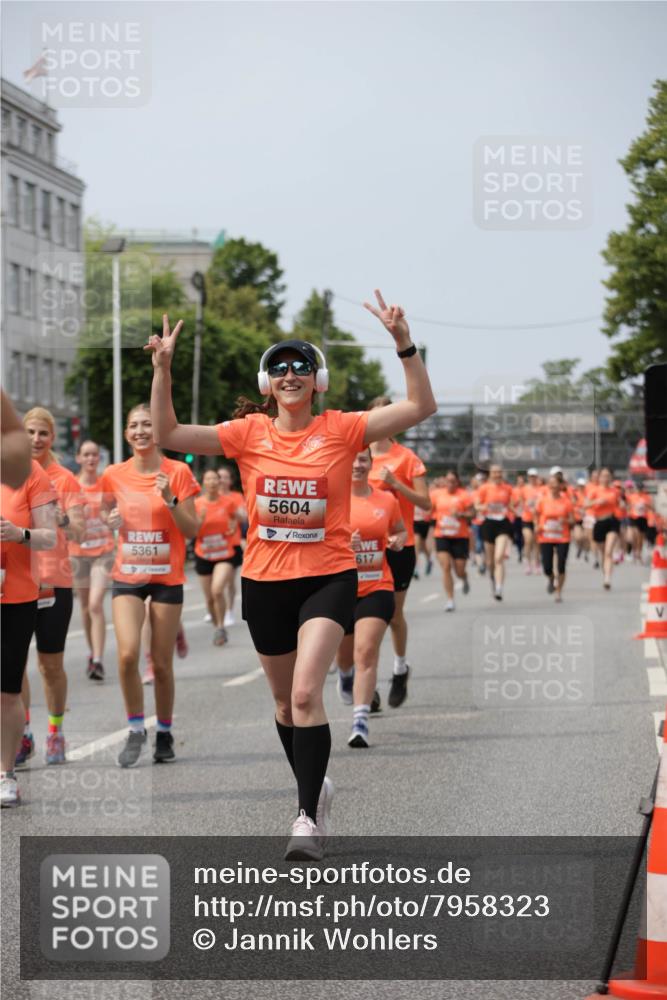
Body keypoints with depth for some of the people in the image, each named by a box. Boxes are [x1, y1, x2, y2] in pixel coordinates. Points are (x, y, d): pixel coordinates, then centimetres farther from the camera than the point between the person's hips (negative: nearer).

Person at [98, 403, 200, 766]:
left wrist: (170, 499, -19)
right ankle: (136, 729, 3)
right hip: (127, 576, 1)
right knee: (127, 654, -16)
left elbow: (192, 530, -5)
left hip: (167, 578, -1)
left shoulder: (178, 472, -5)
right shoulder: (114, 475, 1)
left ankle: (164, 733, 22)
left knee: (161, 663, 3)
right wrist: (111, 521, -5)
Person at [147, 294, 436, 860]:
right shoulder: (249, 432, 0)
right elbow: (169, 434, -5)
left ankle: (309, 817, -16)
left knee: (306, 694, -21)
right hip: (265, 581, 4)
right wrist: (162, 369, -16)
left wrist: (404, 343, -23)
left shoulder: (341, 430, -5)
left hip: (328, 577, -3)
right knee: (285, 700, 17)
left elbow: (421, 408, -12)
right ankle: (314, 788, 41)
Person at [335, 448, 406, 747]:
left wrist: (399, 540, -3)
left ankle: (360, 722, -19)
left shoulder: (387, 500, 4)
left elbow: (400, 531, 21)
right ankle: (346, 676, 56)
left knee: (366, 652, -16)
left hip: (377, 588, 0)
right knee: (345, 652, 18)